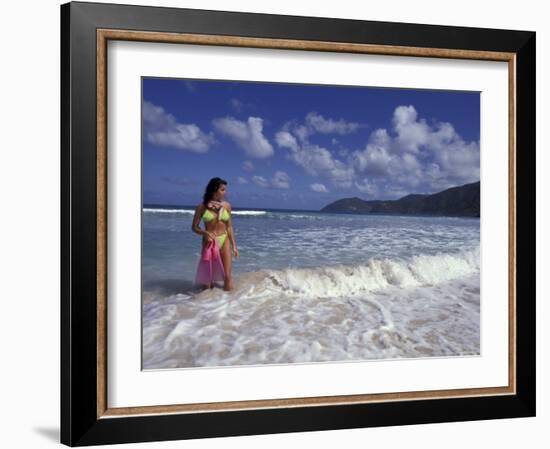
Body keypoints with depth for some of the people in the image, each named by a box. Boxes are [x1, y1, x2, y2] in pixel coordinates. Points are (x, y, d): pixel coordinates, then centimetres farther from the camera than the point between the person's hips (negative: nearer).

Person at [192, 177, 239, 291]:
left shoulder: (226, 206, 2)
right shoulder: (202, 207, -5)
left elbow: (229, 227, 7)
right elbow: (194, 227, 0)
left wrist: (234, 245, 4)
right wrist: (205, 233, -20)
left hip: (224, 241, 2)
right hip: (209, 242, -2)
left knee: (227, 276, -4)